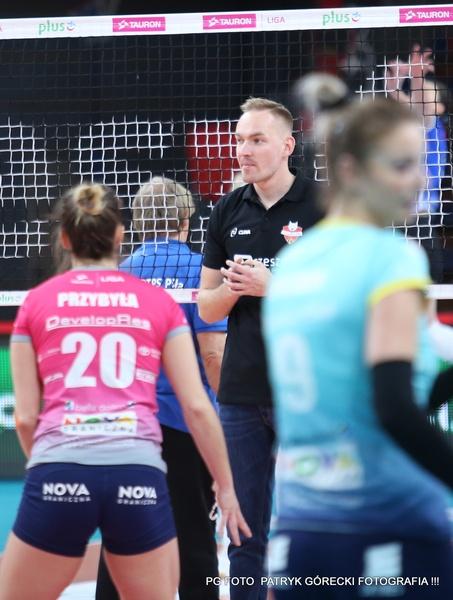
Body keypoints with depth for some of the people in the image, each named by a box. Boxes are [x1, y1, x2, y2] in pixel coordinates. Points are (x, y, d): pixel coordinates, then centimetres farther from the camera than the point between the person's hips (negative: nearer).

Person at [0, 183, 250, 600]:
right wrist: (226, 487, 17)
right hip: (139, 474, 1)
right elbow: (197, 407, 8)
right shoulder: (159, 303, 12)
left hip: (60, 472, -1)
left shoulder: (37, 303, 12)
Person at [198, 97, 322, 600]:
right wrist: (235, 287, -9)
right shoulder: (227, 212, 9)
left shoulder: (324, 206, -5)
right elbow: (207, 308, 12)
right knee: (245, 533, 8)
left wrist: (272, 286, -18)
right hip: (242, 393, 4)